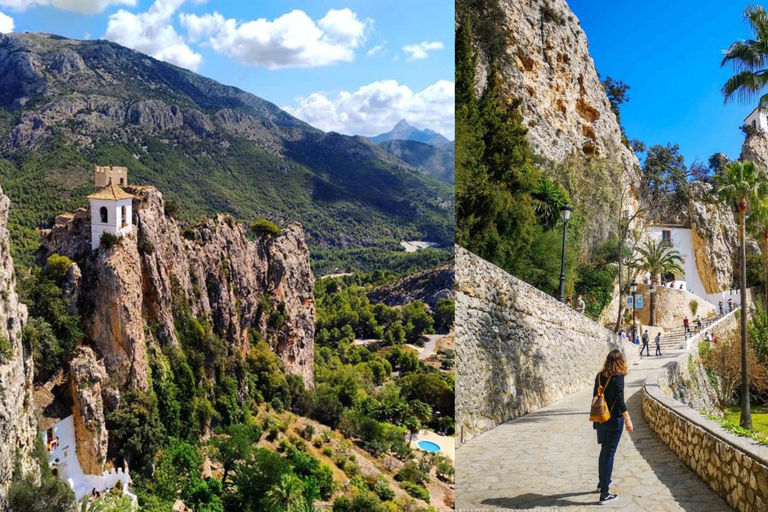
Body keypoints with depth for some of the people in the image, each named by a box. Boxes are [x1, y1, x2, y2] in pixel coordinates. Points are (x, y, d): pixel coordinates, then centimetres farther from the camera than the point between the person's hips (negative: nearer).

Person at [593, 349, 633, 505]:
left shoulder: (599, 376, 4)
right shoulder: (618, 377, -14)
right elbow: (619, 400, -19)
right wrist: (628, 420, -15)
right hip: (614, 420, -6)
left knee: (604, 450, 23)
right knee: (609, 454, -2)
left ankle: (602, 483, 38)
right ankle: (605, 494, 1)